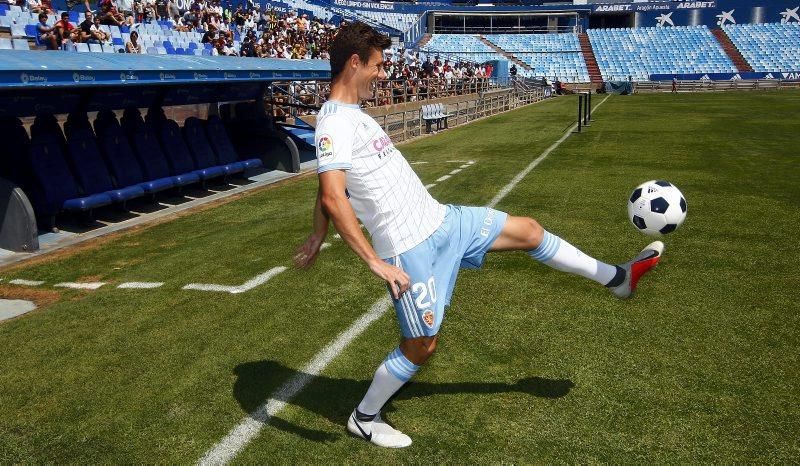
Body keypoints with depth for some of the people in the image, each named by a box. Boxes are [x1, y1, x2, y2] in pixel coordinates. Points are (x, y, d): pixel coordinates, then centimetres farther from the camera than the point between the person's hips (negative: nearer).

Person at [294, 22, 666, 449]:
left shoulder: (351, 115, 11)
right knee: (421, 346, 3)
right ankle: (364, 418, 28)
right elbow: (333, 196, -31)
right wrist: (375, 262, -32)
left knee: (527, 230, 14)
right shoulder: (335, 122, -20)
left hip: (438, 219, 9)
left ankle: (616, 278, 32)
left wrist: (317, 238, 25)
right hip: (411, 247, -9)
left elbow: (328, 189, 19)